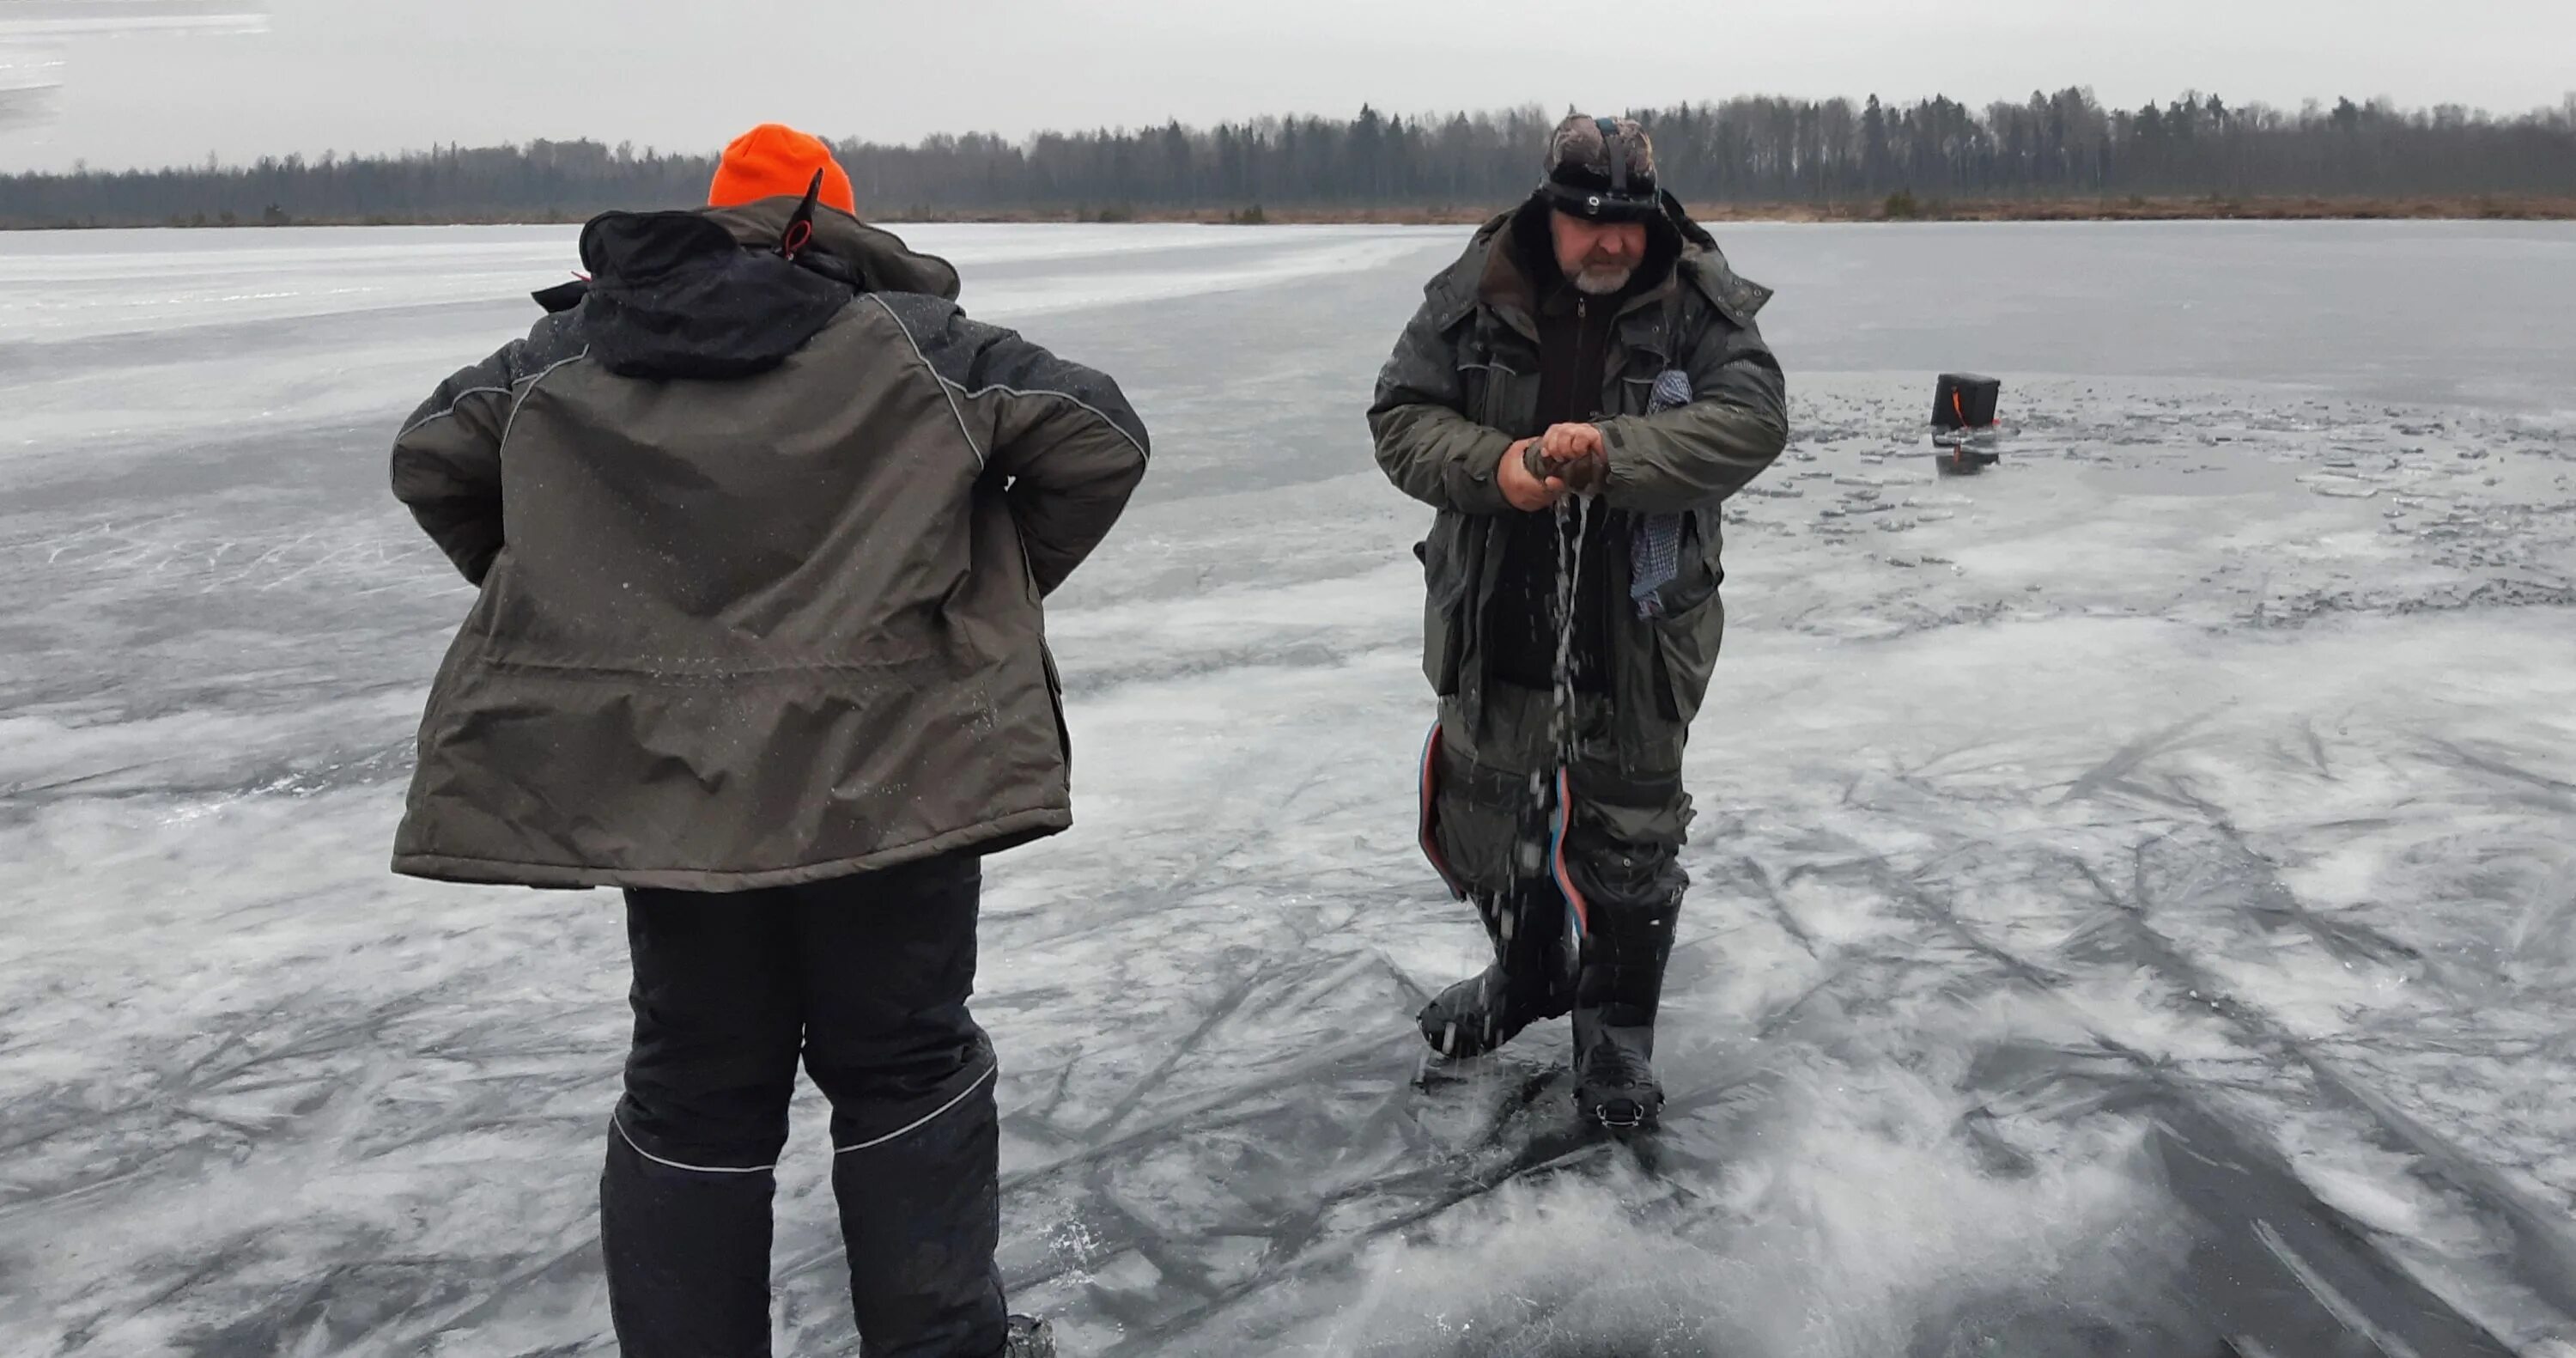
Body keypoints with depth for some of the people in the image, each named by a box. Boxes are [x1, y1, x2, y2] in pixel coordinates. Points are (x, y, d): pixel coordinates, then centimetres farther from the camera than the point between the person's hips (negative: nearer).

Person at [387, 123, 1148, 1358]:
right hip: (890, 770, -2)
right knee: (903, 1066, 13)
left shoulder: (581, 342, 11)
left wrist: (568, 612, 18)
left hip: (656, 776, 3)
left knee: (693, 1090, 16)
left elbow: (431, 456, 13)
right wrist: (1001, 591, 8)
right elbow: (1098, 438, -2)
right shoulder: (913, 337, 2)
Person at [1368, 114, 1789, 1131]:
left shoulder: (1699, 303, -8)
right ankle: (1528, 970, 46)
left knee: (1630, 831, 8)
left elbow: (1751, 420, -20)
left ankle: (1617, 1029, 29)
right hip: (1495, 618, 3)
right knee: (1483, 811, 19)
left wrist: (1609, 452, -32)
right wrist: (1494, 465, -24)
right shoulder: (1474, 296, -5)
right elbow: (1401, 418, -5)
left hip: (1636, 628, -2)